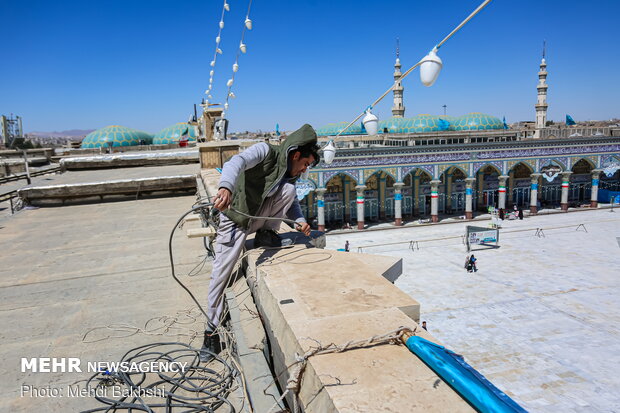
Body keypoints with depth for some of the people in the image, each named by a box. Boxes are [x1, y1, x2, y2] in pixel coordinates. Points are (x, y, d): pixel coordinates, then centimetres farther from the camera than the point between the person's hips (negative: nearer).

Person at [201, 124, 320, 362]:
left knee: (289, 189, -17)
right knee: (221, 275, -9)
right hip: (235, 219, -5)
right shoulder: (265, 151, -20)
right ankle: (211, 333, 8)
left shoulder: (289, 174, 2)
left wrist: (299, 220, -11)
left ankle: (266, 234, -1)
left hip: (259, 218, 5)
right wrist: (226, 187, -59)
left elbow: (292, 202, 11)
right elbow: (237, 162, -38)